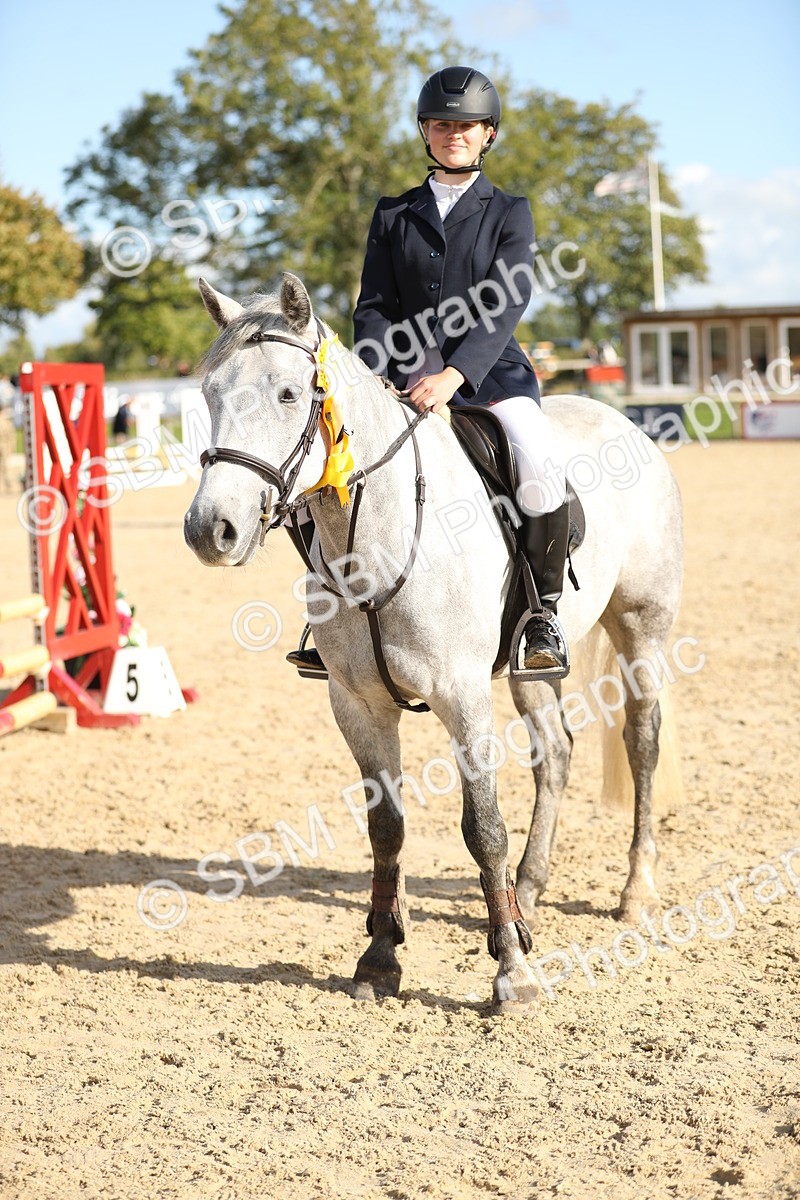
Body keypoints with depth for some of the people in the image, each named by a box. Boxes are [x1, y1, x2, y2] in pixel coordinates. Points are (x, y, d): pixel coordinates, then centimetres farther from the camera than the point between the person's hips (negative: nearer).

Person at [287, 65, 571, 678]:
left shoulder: (509, 212, 6)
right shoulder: (394, 214, 15)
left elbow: (507, 303, -8)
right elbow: (374, 305, 8)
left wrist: (454, 374, -23)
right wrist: (374, 375, -12)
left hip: (491, 373, -3)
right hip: (409, 374, 3)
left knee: (542, 476, -31)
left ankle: (545, 615, -12)